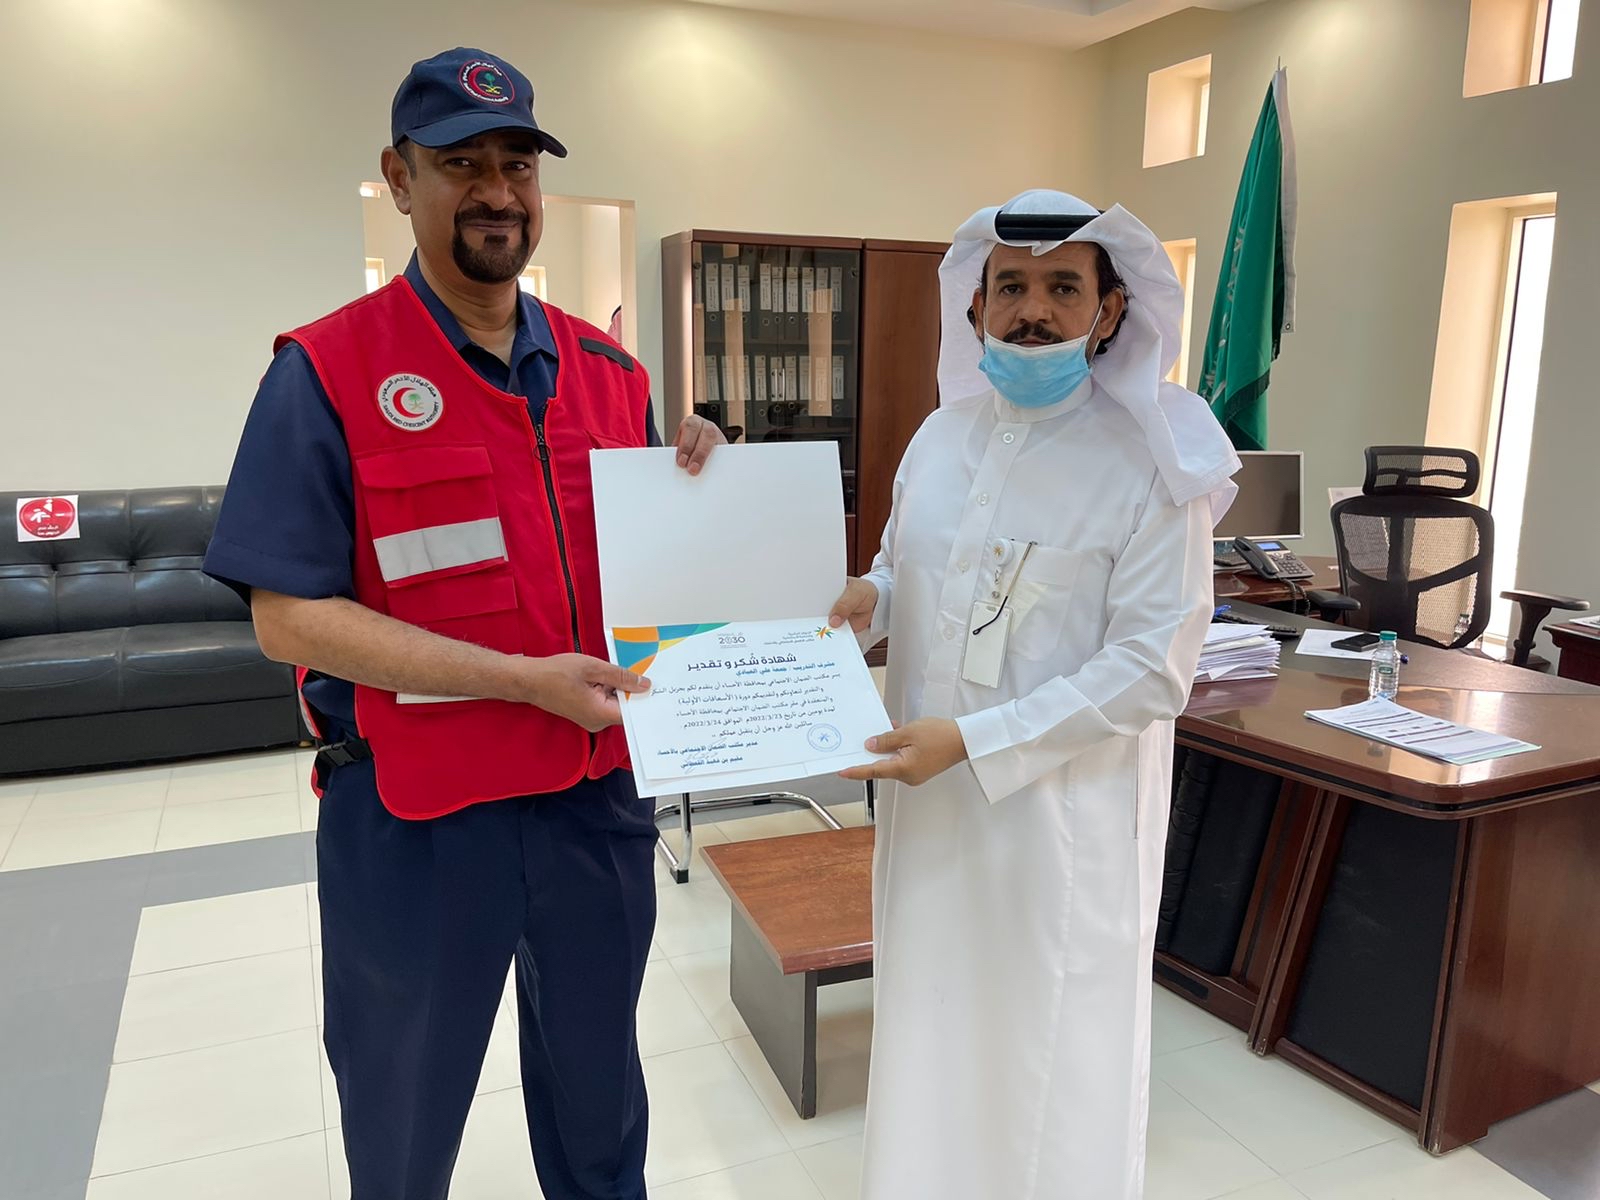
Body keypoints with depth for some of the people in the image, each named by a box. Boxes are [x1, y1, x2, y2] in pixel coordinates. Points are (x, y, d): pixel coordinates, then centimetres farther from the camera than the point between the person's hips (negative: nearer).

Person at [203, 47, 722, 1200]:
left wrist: (696, 488, -11)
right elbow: (290, 617, -15)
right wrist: (527, 678, -21)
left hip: (598, 794, 4)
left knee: (598, 1106, 24)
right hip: (415, 817, -3)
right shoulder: (328, 372, -10)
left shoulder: (608, 370, 4)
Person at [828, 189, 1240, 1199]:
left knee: (1054, 1059, 11)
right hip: (930, 800, 5)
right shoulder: (941, 437, 5)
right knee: (932, 1031, 21)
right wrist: (865, 602, -7)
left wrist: (972, 741, -22)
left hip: (1066, 813, -5)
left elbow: (1153, 671, -17)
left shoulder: (1153, 464, -13)